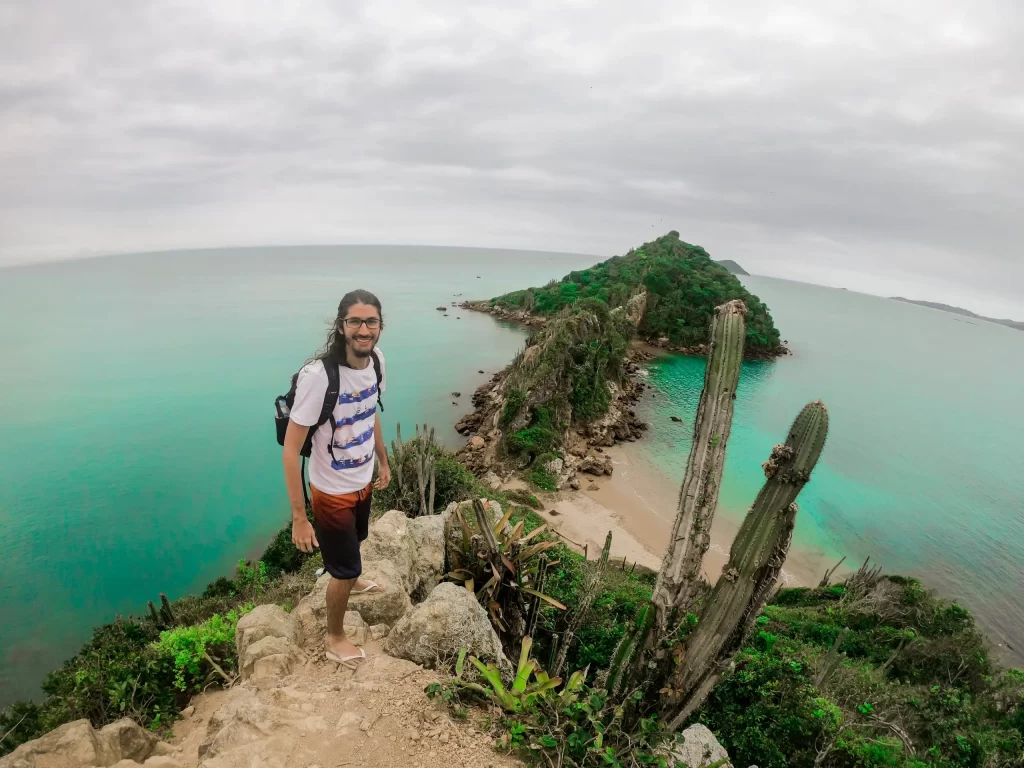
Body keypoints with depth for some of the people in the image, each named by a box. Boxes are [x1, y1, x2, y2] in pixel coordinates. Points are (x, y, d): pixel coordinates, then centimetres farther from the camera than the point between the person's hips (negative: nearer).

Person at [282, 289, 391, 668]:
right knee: (343, 568, 12)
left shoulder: (376, 359, -11)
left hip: (363, 480, 7)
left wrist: (383, 461, 17)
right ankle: (335, 639, 39)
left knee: (355, 542, 34)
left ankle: (351, 581, 66)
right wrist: (299, 518, -26)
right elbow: (290, 449, -27)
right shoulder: (318, 375, -33)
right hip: (333, 490, -6)